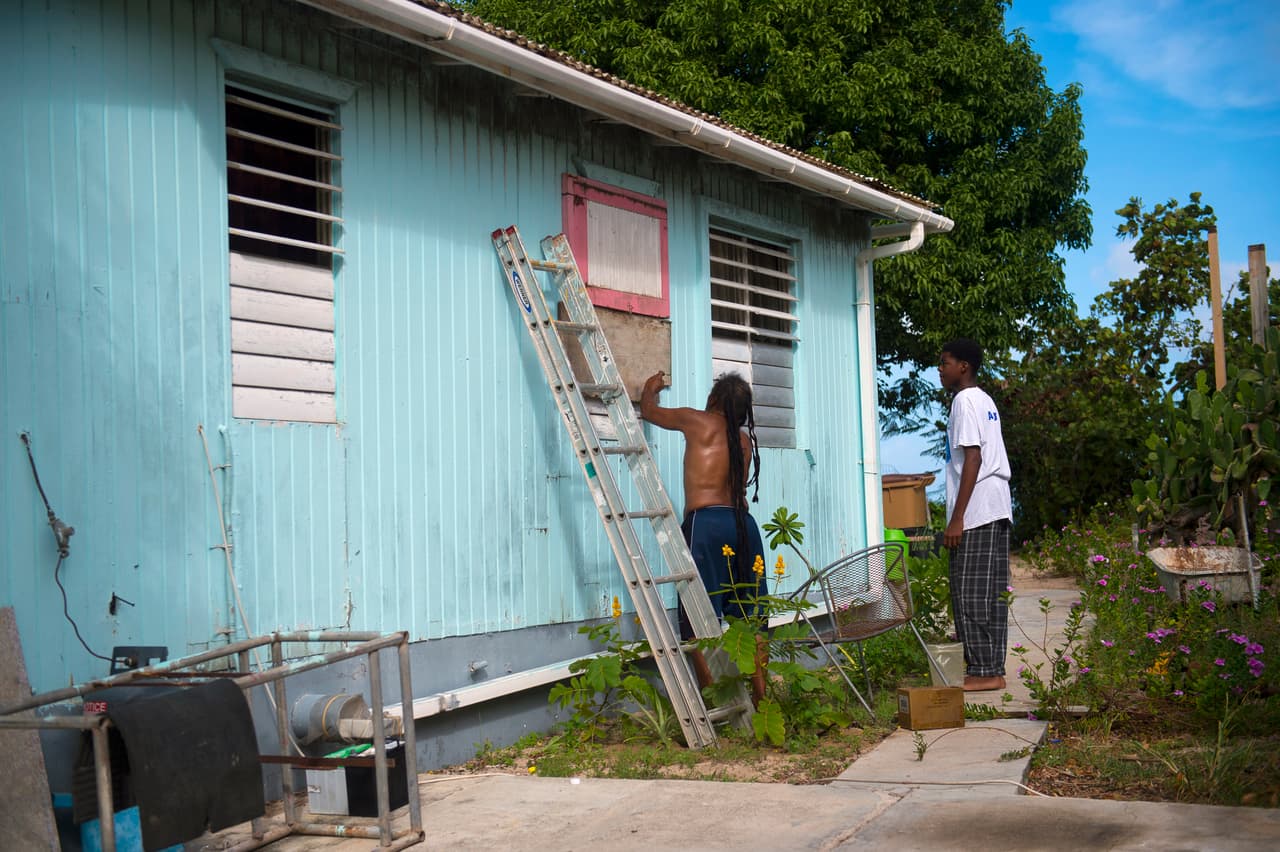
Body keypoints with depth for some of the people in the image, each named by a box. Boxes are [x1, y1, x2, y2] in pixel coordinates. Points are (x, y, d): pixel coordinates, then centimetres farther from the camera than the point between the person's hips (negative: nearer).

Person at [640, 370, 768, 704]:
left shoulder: (698, 422, 3)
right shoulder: (744, 439, 17)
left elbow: (649, 410, 18)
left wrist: (650, 388, 40)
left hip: (706, 523, -6)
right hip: (743, 522, 6)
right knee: (750, 617, 9)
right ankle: (760, 696, 11)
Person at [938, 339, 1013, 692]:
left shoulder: (964, 401, -10)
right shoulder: (985, 400, 19)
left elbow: (972, 458, -17)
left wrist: (957, 518, -19)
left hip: (976, 511, -10)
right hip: (997, 508, 10)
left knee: (970, 594, -7)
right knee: (990, 593, 9)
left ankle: (983, 671, -6)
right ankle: (992, 669, 12)